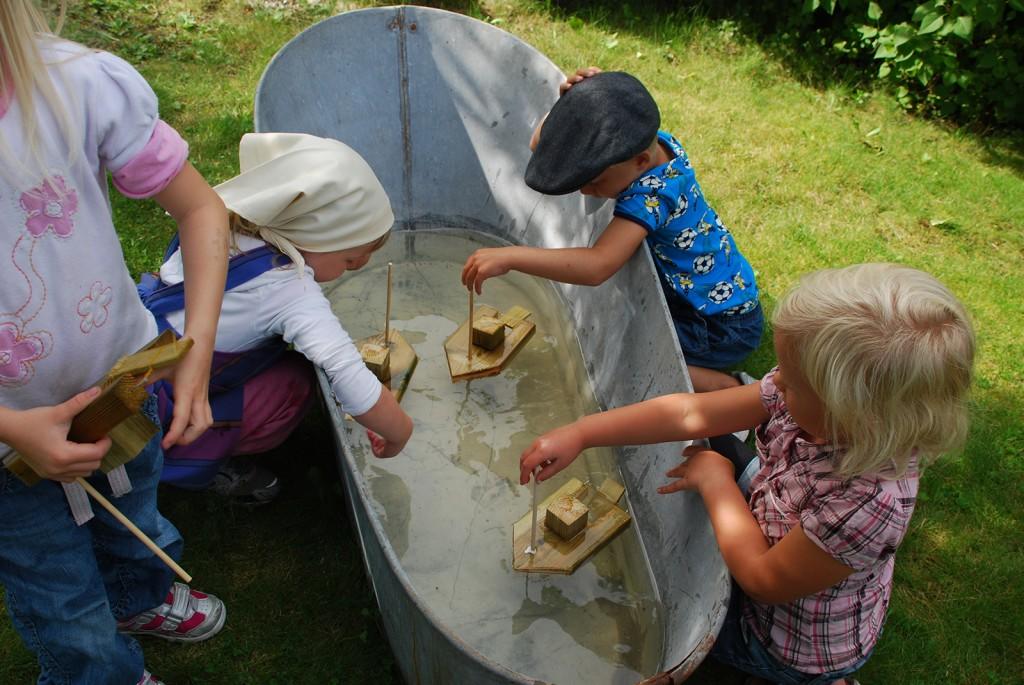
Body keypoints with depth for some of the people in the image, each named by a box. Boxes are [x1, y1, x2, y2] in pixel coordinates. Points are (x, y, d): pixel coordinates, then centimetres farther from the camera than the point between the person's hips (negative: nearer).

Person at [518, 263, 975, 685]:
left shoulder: (869, 503, -42)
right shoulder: (810, 406, -24)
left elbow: (763, 579, -28)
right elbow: (690, 413, -18)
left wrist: (715, 480, -19)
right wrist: (578, 435, -21)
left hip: (797, 648, -7)